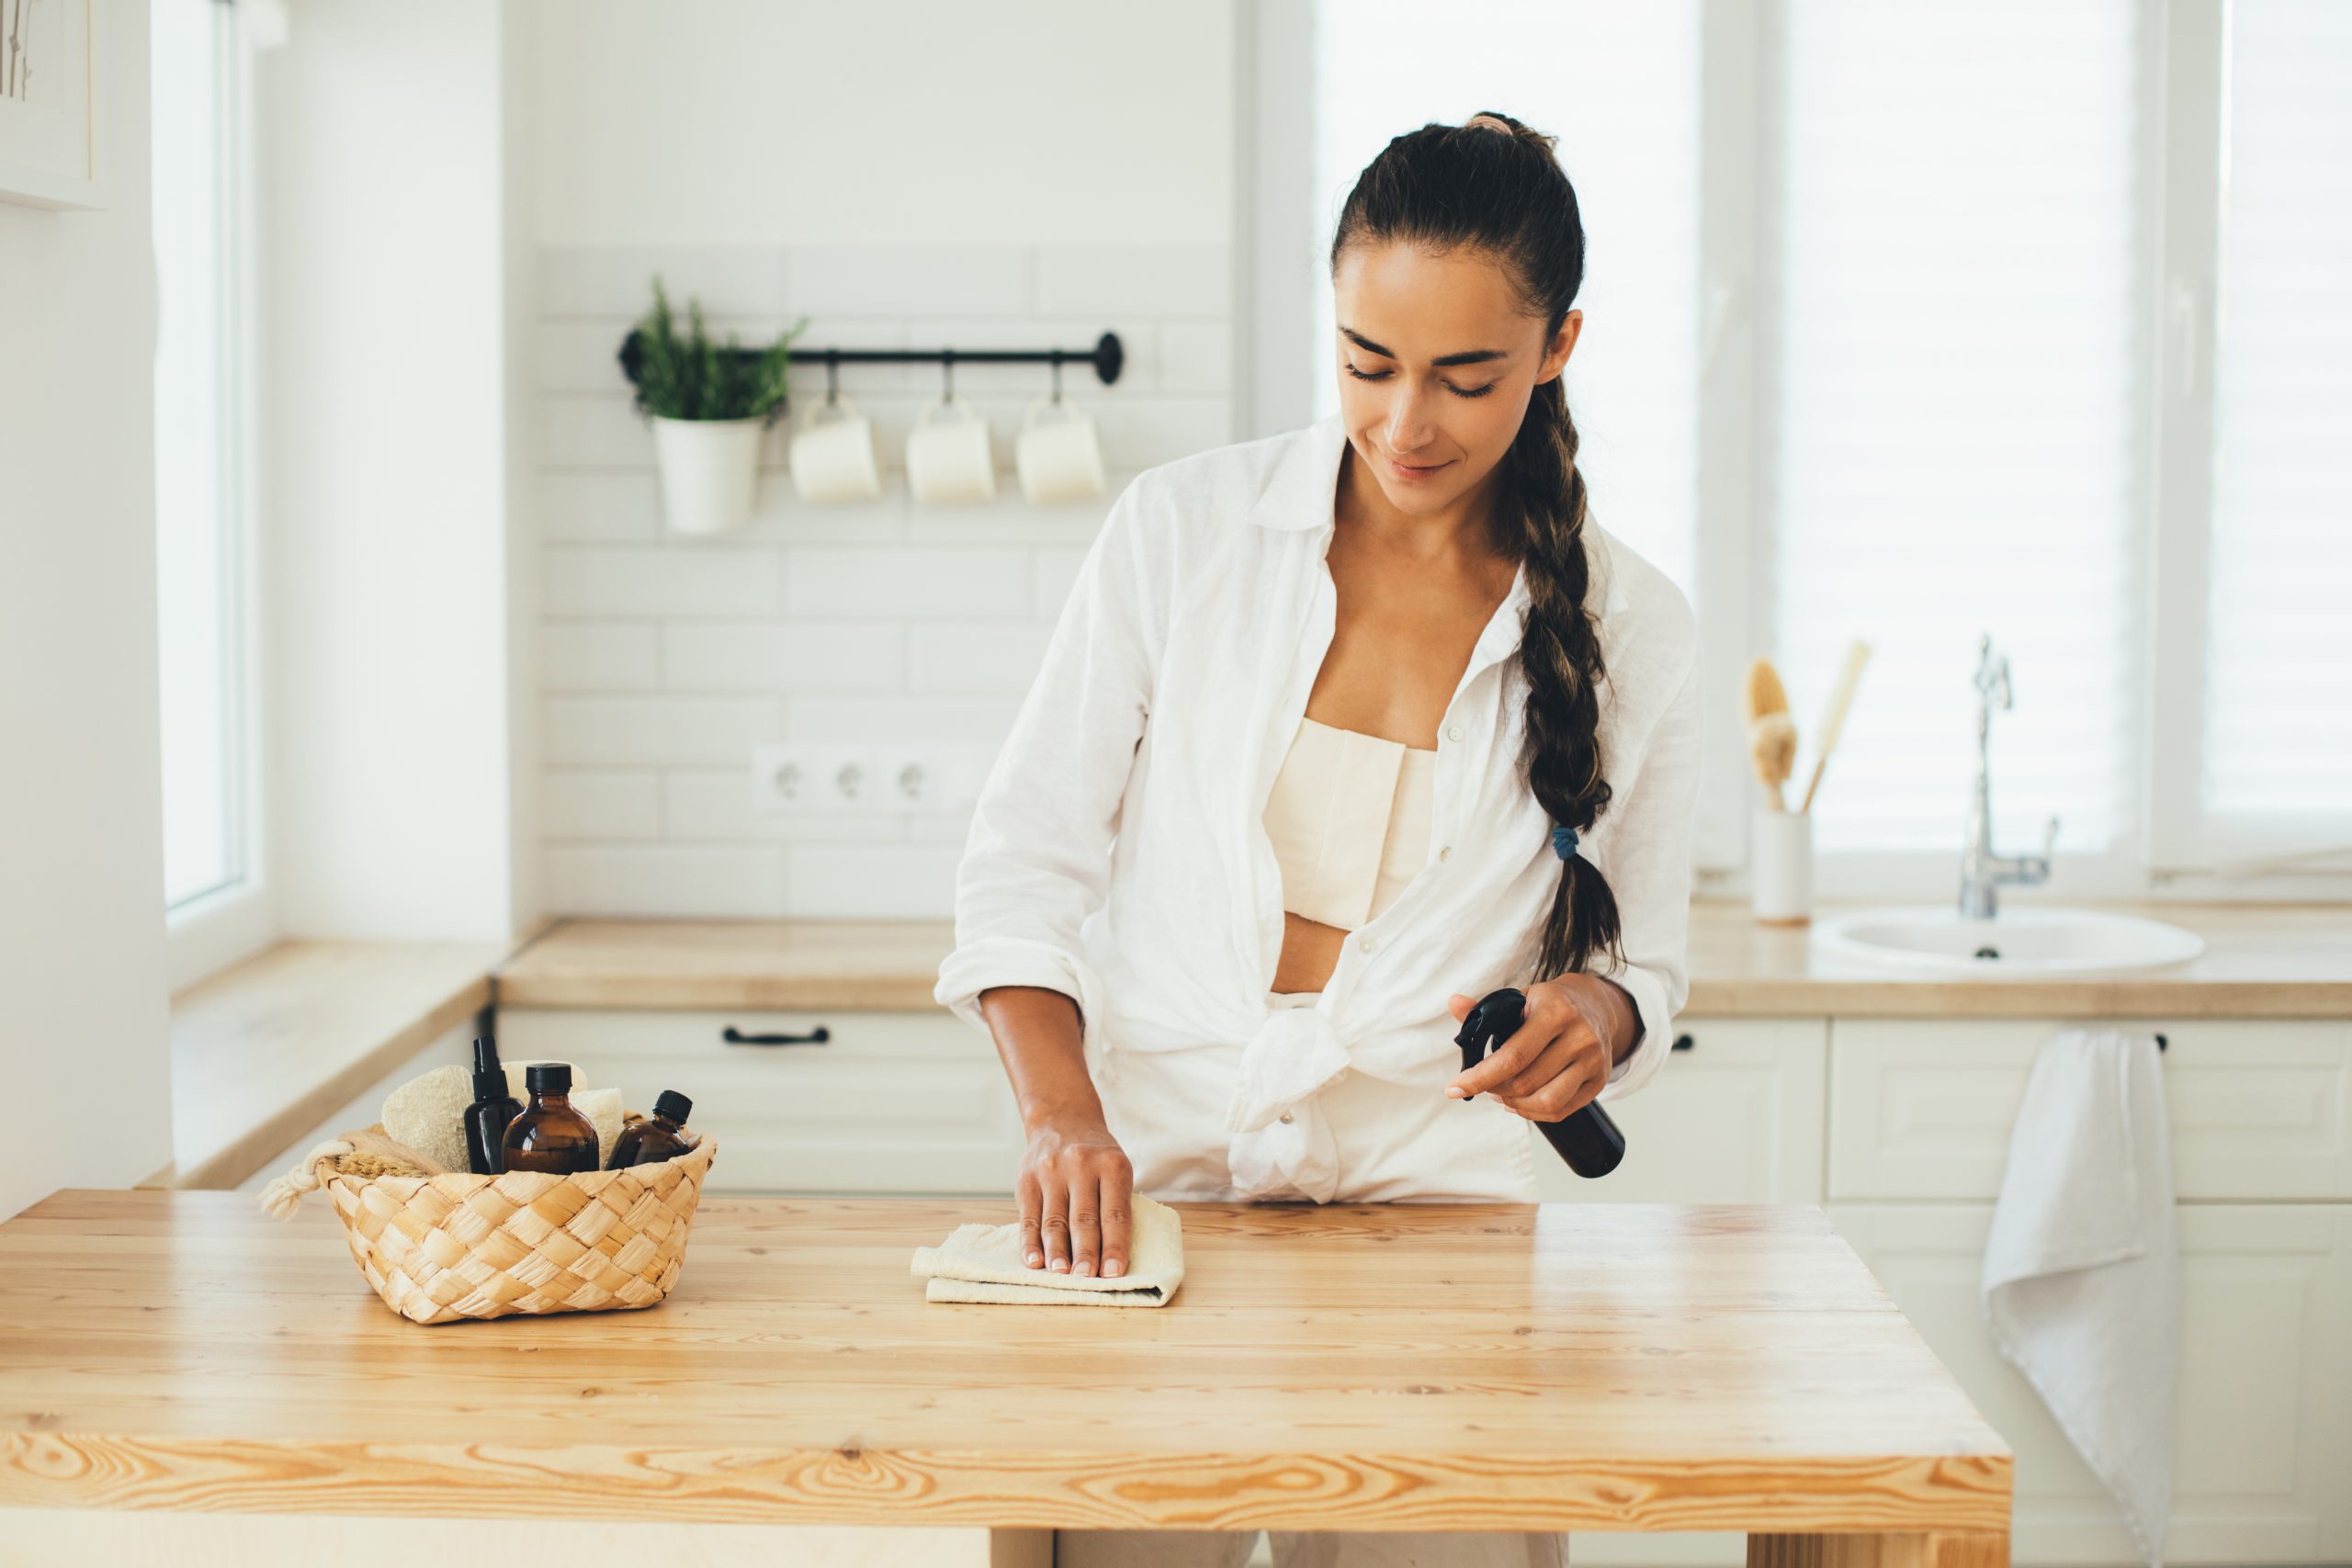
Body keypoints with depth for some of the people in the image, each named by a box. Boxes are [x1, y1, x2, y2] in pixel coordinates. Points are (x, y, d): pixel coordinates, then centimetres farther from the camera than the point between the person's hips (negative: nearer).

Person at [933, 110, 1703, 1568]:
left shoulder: (1635, 631, 1)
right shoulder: (1186, 526, -2)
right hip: (1148, 1184, 0)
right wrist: (1061, 1112, -16)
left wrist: (1600, 1015, -12)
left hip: (1429, 1209, 1)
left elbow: (1642, 961, 11)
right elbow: (1027, 858, -1)